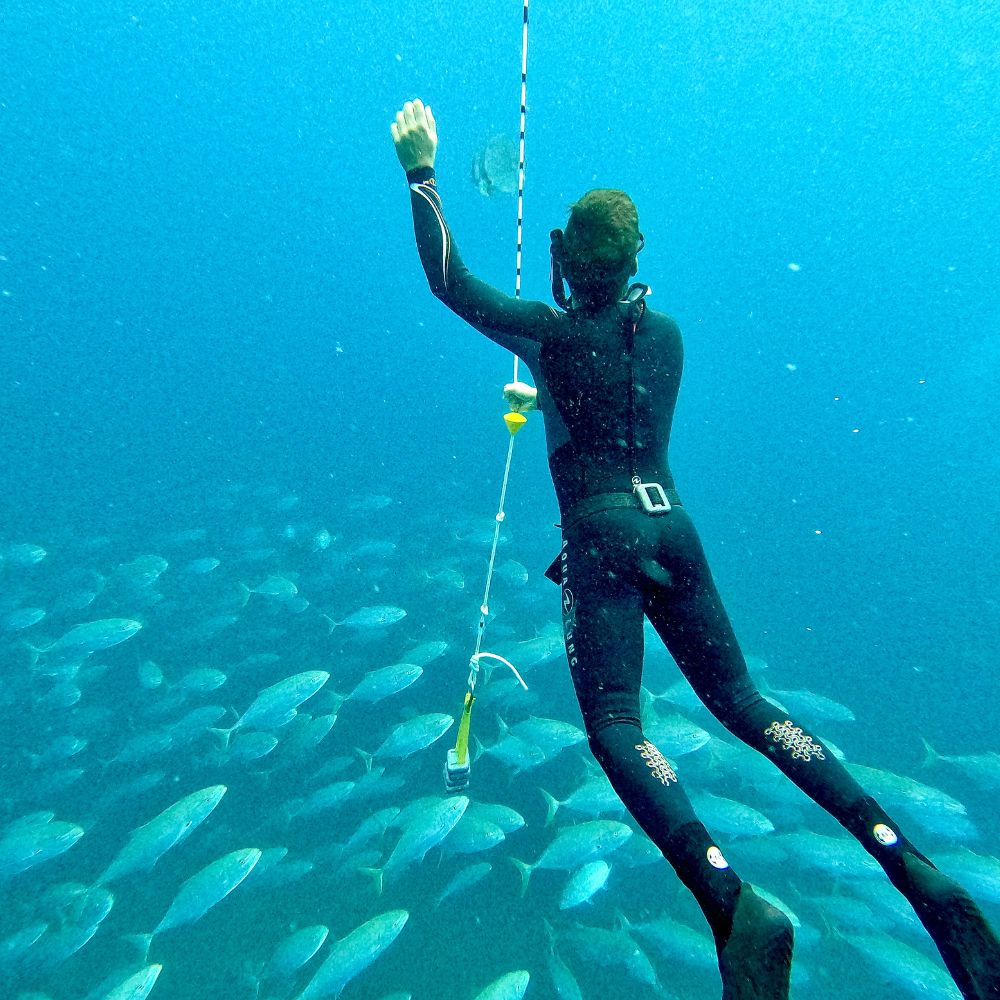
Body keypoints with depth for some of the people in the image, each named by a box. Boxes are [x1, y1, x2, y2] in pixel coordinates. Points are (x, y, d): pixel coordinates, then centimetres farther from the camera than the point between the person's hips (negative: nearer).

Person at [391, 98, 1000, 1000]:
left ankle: (733, 904, -24)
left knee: (616, 726, -5)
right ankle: (910, 865, 3)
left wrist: (421, 172, 15)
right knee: (743, 702, 12)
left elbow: (448, 281, 5)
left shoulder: (552, 331, -2)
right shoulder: (667, 333, 14)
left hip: (601, 534, -5)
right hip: (672, 524, 6)